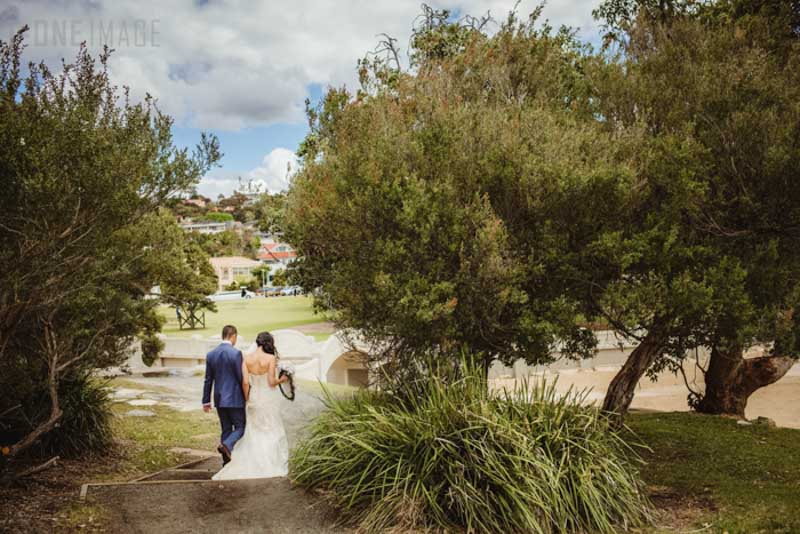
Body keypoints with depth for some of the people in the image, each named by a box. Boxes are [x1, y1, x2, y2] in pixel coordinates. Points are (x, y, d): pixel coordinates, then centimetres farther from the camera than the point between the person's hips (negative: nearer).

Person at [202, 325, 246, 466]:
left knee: (226, 429, 14)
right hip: (235, 398, -6)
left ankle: (227, 461, 16)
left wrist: (206, 401, 13)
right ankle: (226, 445, -20)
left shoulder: (211, 354, 4)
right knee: (240, 427, 6)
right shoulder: (236, 353, -14)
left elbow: (208, 380, 8)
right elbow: (241, 377, -12)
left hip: (219, 399, 6)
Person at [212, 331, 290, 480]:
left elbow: (245, 382, -5)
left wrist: (247, 400, 6)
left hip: (254, 398, 3)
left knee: (255, 432, 16)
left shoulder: (247, 359, -3)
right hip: (269, 399, -3)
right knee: (272, 431, 10)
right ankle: (273, 465, 12)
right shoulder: (271, 358, -13)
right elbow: (271, 382, -15)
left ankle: (252, 465, 12)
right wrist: (281, 380, 5)